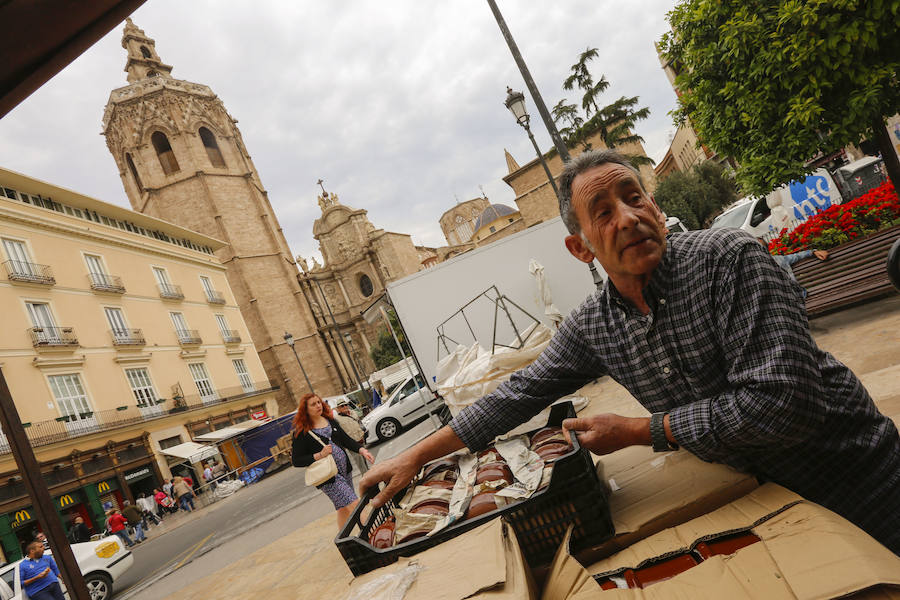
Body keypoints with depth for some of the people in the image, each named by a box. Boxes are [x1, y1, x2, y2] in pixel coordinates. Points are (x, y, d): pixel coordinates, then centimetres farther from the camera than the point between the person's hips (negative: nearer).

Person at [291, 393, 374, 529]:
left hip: (345, 470, 7)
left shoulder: (330, 420, 9)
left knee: (344, 509, 16)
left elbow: (346, 440, 10)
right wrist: (319, 455, -20)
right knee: (354, 505, -14)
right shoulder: (301, 433, -9)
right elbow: (296, 461, -10)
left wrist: (362, 450, -6)